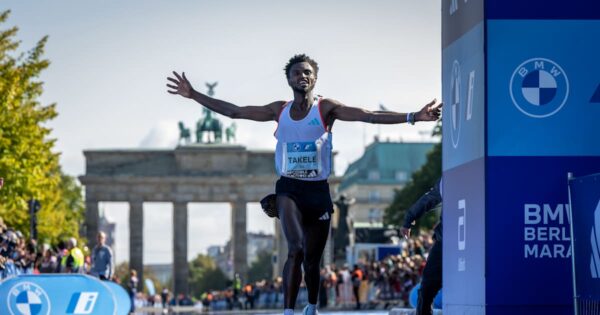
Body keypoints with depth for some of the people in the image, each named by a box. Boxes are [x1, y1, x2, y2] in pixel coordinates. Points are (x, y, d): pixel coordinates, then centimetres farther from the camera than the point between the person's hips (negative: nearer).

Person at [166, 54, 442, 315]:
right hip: (289, 189, 0)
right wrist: (193, 95, 8)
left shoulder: (326, 108, -1)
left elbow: (367, 116, -12)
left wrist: (413, 117, -24)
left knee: (312, 259, 11)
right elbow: (234, 111, 10)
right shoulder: (279, 110, 6)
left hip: (318, 191, 0)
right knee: (296, 250, -23)